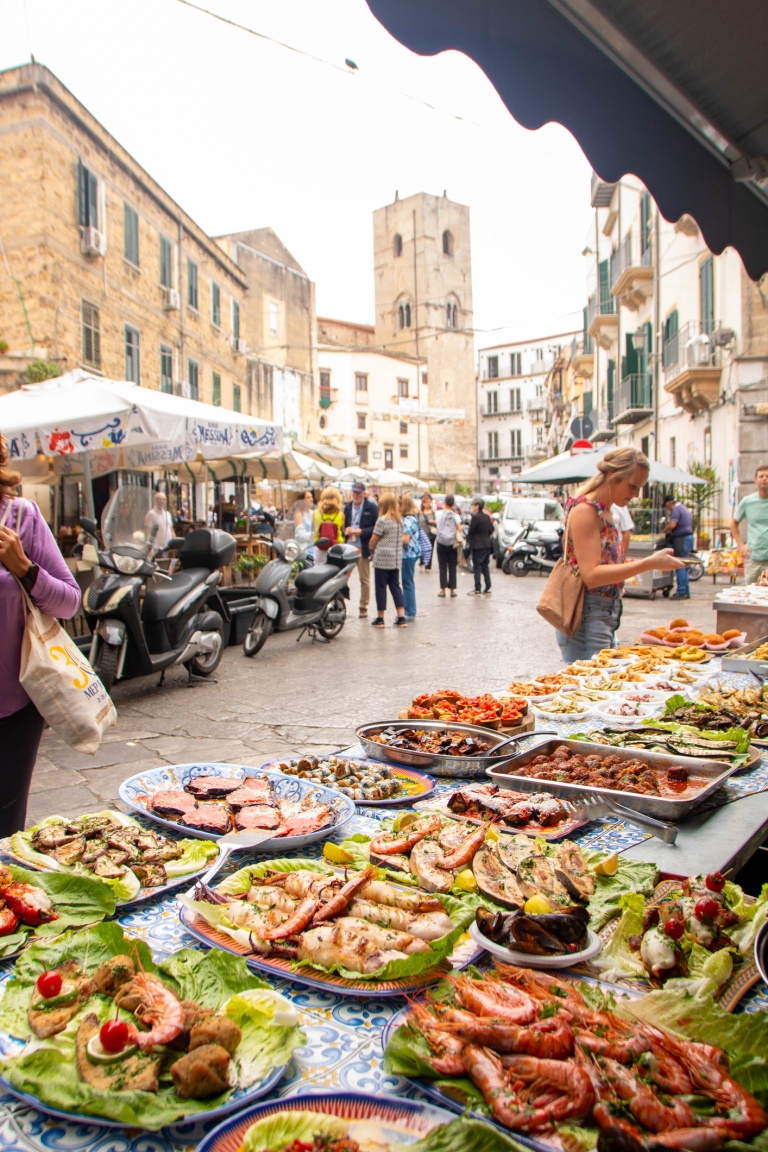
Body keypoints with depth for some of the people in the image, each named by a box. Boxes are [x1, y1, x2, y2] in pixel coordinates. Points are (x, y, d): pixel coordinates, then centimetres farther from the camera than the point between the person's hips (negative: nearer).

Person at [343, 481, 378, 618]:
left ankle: (363, 607, 15)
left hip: (363, 548, -3)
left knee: (364, 579, 6)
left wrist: (361, 532, -16)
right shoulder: (347, 507, 13)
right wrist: (345, 530, -1)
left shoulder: (371, 507, -2)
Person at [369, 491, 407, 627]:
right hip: (396, 559, 6)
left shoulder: (382, 520, -12)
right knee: (395, 586, 10)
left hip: (382, 558, -6)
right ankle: (402, 618, 5)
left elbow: (374, 540, -8)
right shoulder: (400, 520, 9)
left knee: (381, 587, 2)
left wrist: (372, 550, 13)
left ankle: (380, 619, 9)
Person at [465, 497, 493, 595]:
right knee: (485, 566, 15)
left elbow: (470, 531, -12)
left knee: (477, 567, -4)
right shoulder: (487, 517, 8)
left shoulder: (475, 517, -15)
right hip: (487, 545, 8)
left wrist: (468, 540, 4)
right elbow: (491, 530, 14)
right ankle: (488, 587, 18)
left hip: (478, 546, -8)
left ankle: (477, 589, -3)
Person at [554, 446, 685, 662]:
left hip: (606, 618, 10)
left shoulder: (604, 511, 13)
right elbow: (591, 575, -24)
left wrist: (650, 563, 9)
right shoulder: (584, 509, -14)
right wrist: (648, 563, -26)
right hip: (586, 620, -10)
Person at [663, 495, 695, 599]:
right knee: (684, 566, 13)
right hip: (689, 537, 10)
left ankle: (681, 591, -9)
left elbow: (672, 524, -22)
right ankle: (686, 591, 15)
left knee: (680, 566, -9)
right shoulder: (685, 509, 22)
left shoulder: (676, 509, -10)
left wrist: (666, 530, -4)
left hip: (681, 539, -10)